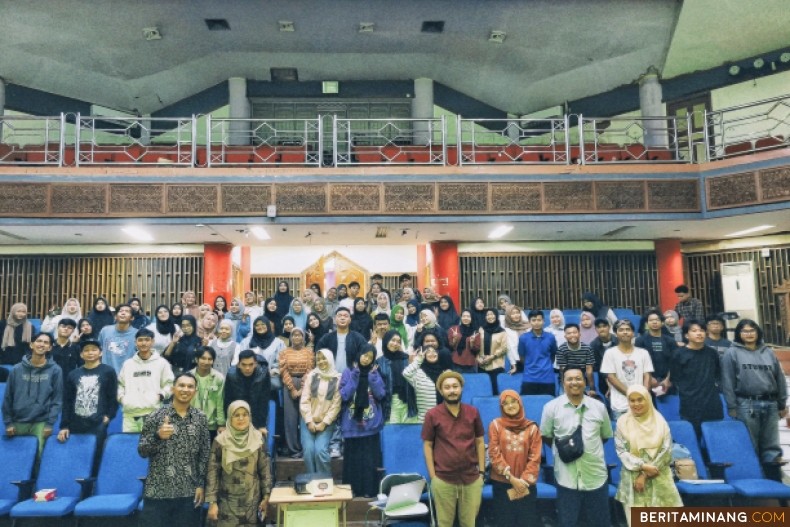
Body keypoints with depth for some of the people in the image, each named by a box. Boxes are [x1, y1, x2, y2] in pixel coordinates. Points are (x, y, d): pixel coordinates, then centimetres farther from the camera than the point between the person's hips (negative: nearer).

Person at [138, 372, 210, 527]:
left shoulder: (200, 418, 3)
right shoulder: (156, 416, -4)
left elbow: (205, 454, 6)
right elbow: (142, 451, -2)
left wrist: (201, 484, 2)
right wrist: (157, 436, -20)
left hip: (189, 492, 2)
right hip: (158, 491, -2)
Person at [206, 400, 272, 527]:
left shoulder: (258, 439, -1)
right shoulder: (220, 441, -6)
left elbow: (265, 470, 3)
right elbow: (213, 473, -4)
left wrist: (266, 497, 1)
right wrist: (212, 502, -8)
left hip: (252, 500, 2)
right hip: (228, 501, -1)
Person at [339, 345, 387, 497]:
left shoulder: (375, 374, 6)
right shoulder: (348, 373, 2)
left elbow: (381, 396, -4)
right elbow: (344, 396, -9)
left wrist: (373, 377, -11)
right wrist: (355, 376, -12)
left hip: (371, 423, 0)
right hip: (352, 423, 0)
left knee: (369, 458, 2)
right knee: (353, 458, 6)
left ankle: (369, 489, 12)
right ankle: (352, 489, 17)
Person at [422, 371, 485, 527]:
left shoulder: (473, 412, 1)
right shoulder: (432, 415, -6)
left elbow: (480, 442, 7)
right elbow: (427, 445, -2)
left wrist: (482, 471, 4)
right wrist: (432, 476, -5)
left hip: (472, 479, 2)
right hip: (443, 480, -2)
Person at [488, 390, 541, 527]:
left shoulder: (532, 427, 3)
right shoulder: (496, 425, 0)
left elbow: (535, 458, -1)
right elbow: (494, 454, -5)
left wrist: (525, 480, -10)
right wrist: (511, 478, -12)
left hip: (525, 485, 1)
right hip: (502, 483, -1)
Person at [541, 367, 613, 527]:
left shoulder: (599, 407, 2)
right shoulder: (552, 407, -5)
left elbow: (606, 435, 13)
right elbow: (545, 436, 4)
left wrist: (591, 448, 7)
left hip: (596, 476, 2)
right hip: (566, 477, -1)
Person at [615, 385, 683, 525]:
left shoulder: (659, 421, 2)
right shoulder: (623, 422, 0)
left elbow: (666, 451, -3)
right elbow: (621, 451, -4)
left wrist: (645, 475, -9)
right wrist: (643, 466, -17)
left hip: (659, 479, 1)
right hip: (632, 479, -1)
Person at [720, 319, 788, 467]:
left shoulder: (768, 353, 12)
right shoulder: (732, 353, 0)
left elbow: (780, 380, 16)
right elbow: (728, 382, -4)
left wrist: (782, 404, 13)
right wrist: (732, 407, -7)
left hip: (770, 404, 4)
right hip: (746, 405, -4)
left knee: (771, 446, 8)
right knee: (750, 446, 2)